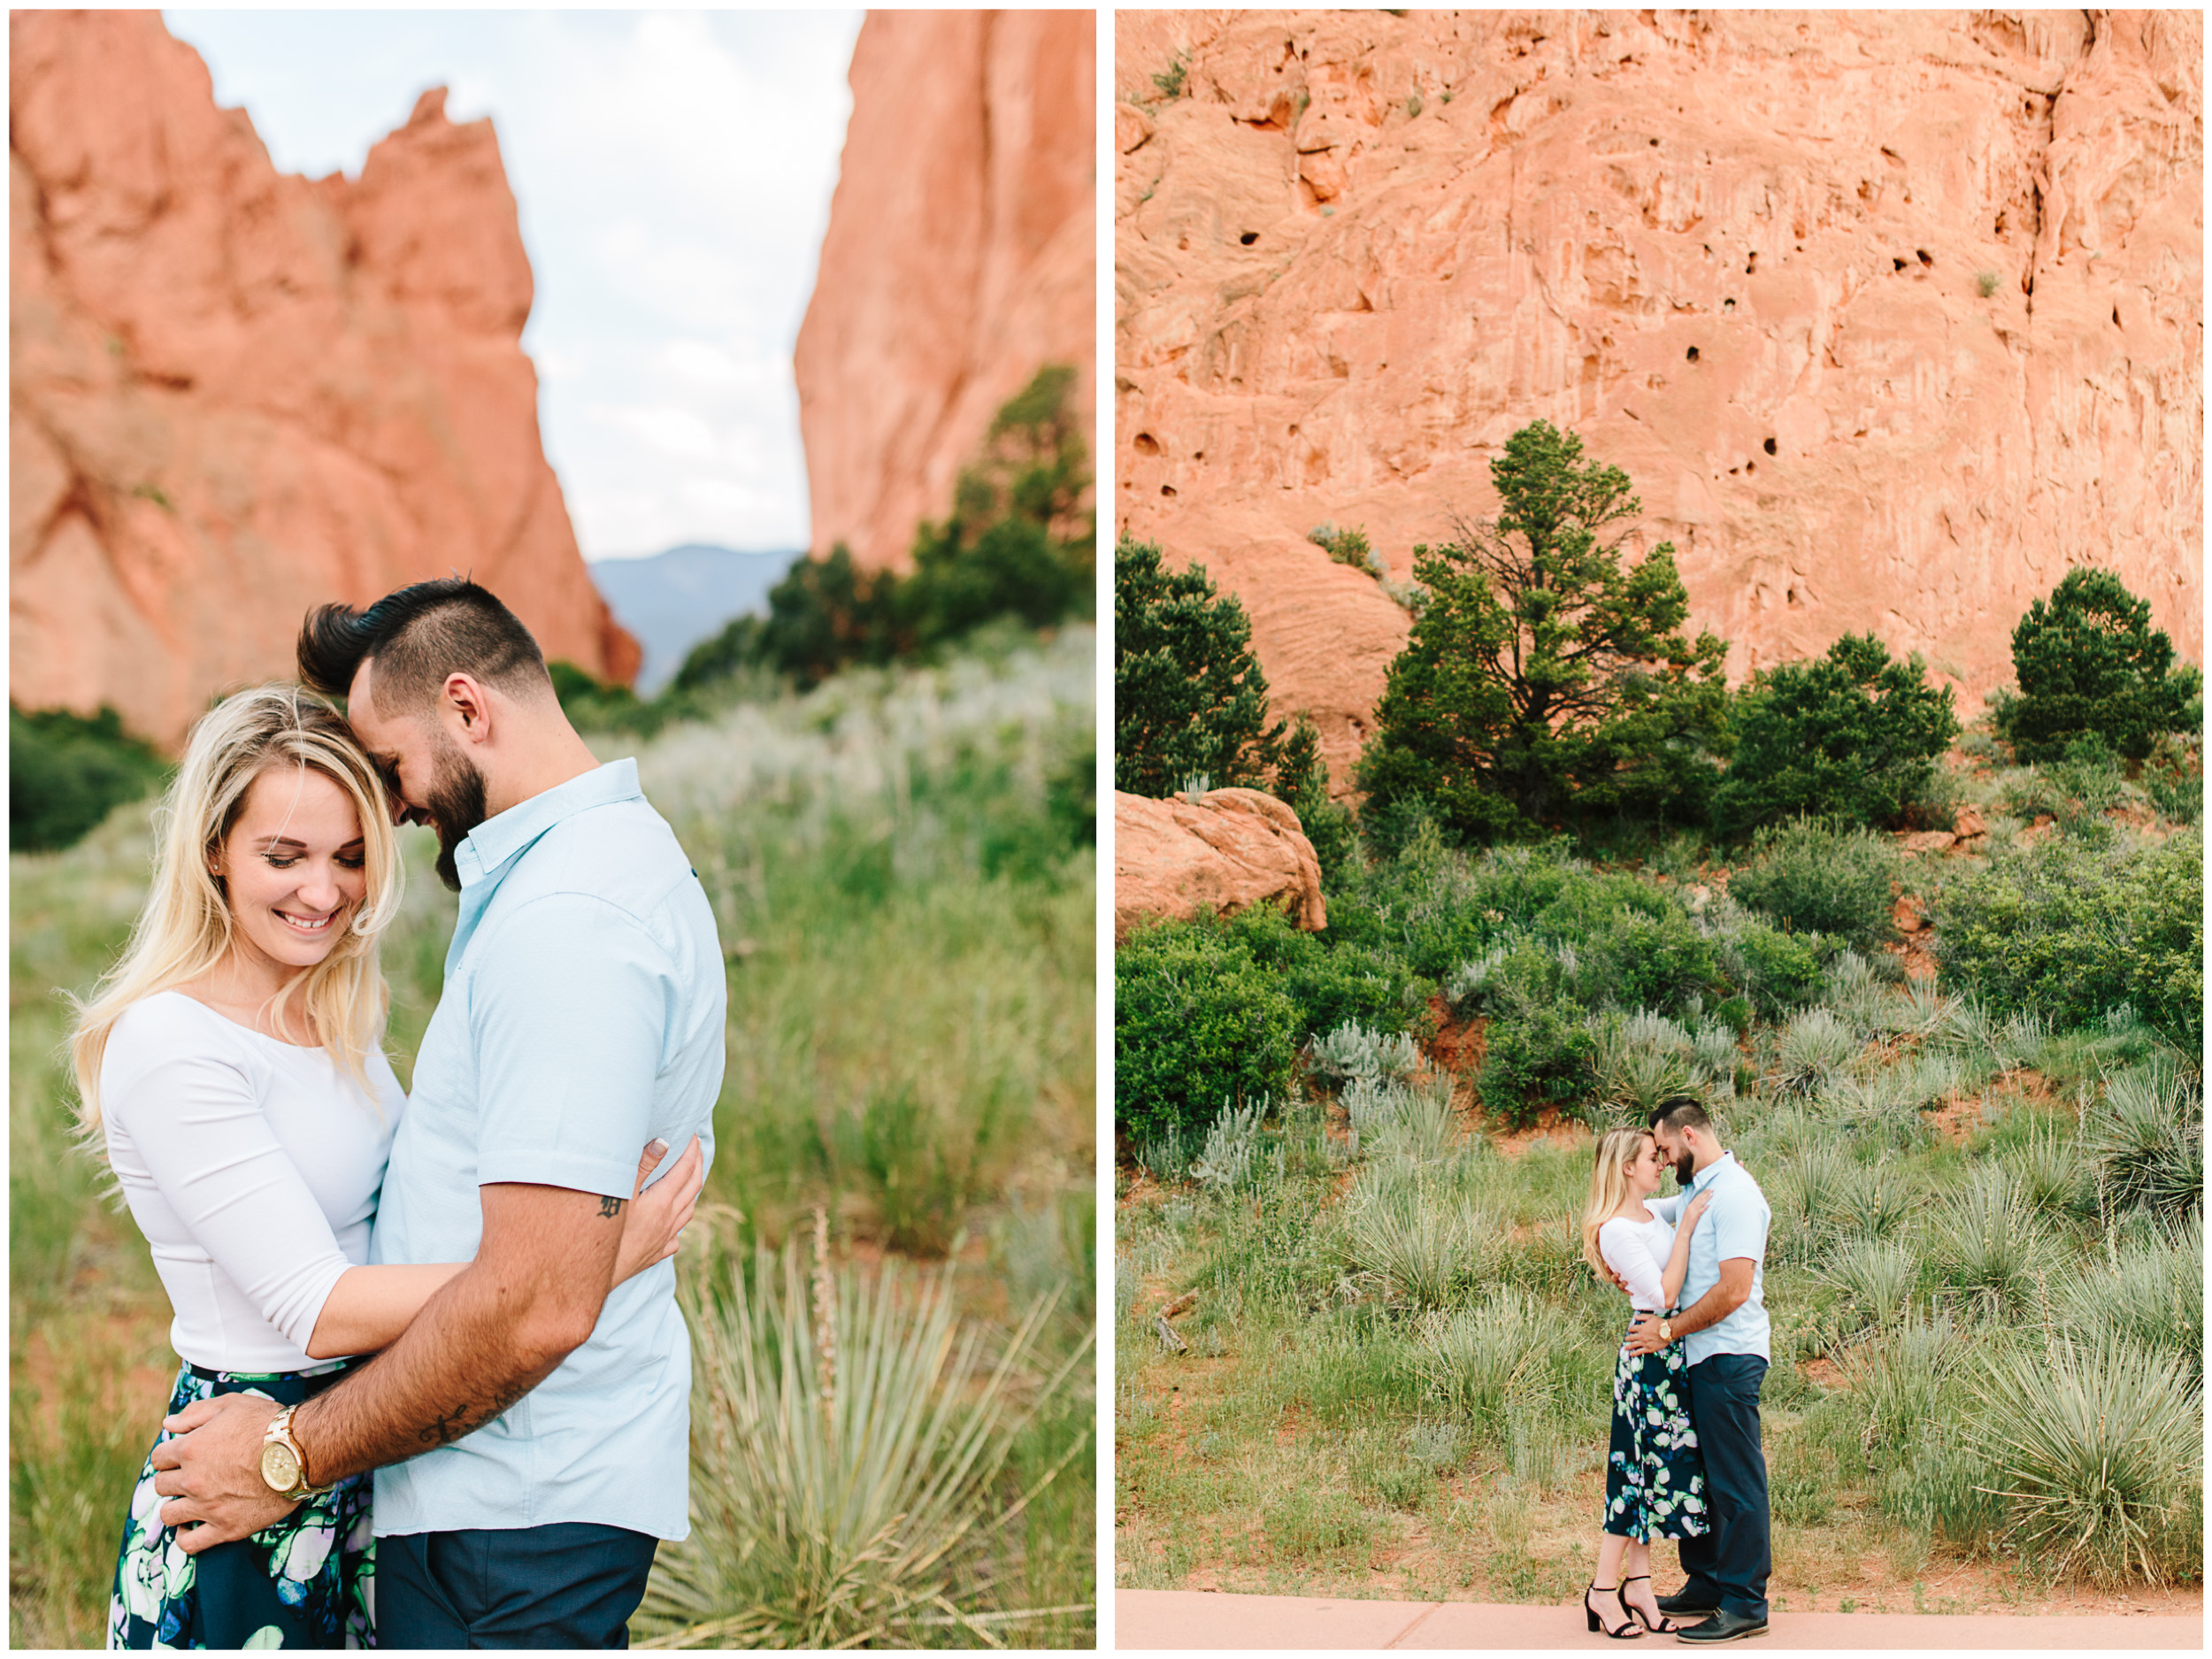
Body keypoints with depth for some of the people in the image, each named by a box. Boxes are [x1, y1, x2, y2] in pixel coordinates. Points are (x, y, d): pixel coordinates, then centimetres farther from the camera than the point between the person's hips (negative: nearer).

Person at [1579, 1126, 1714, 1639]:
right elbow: (1664, 1294, -19)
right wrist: (1685, 1229, -19)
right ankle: (1602, 1590, 3)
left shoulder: (1652, 1212, 10)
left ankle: (1639, 1585, 15)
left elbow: (1699, 1200, 29)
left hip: (1671, 1356, 9)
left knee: (1649, 1472, 10)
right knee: (1643, 1469, -4)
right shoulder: (1616, 1230, -16)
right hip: (1649, 1359, -9)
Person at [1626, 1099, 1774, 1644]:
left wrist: (1668, 1330, -16)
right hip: (1701, 1359, 10)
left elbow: (1734, 1289, -22)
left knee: (1735, 1482, -5)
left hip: (1728, 1359, -10)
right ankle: (1707, 1584, 24)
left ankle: (1745, 1604, -1)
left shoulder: (1733, 1193, -15)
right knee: (1698, 1474, 15)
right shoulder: (1700, 1190, 16)